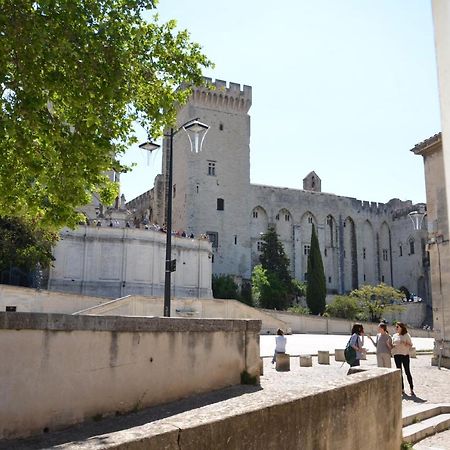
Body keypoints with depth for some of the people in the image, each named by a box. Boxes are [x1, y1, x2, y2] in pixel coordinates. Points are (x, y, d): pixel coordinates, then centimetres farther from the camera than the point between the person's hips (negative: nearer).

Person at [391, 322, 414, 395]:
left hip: (405, 355, -4)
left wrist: (405, 344, -20)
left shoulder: (406, 335, -2)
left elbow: (410, 345, -2)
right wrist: (391, 345, -5)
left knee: (407, 372, -3)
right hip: (397, 355, 4)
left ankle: (412, 389, 4)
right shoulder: (394, 336, 12)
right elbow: (392, 346, 16)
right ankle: (402, 389, 13)